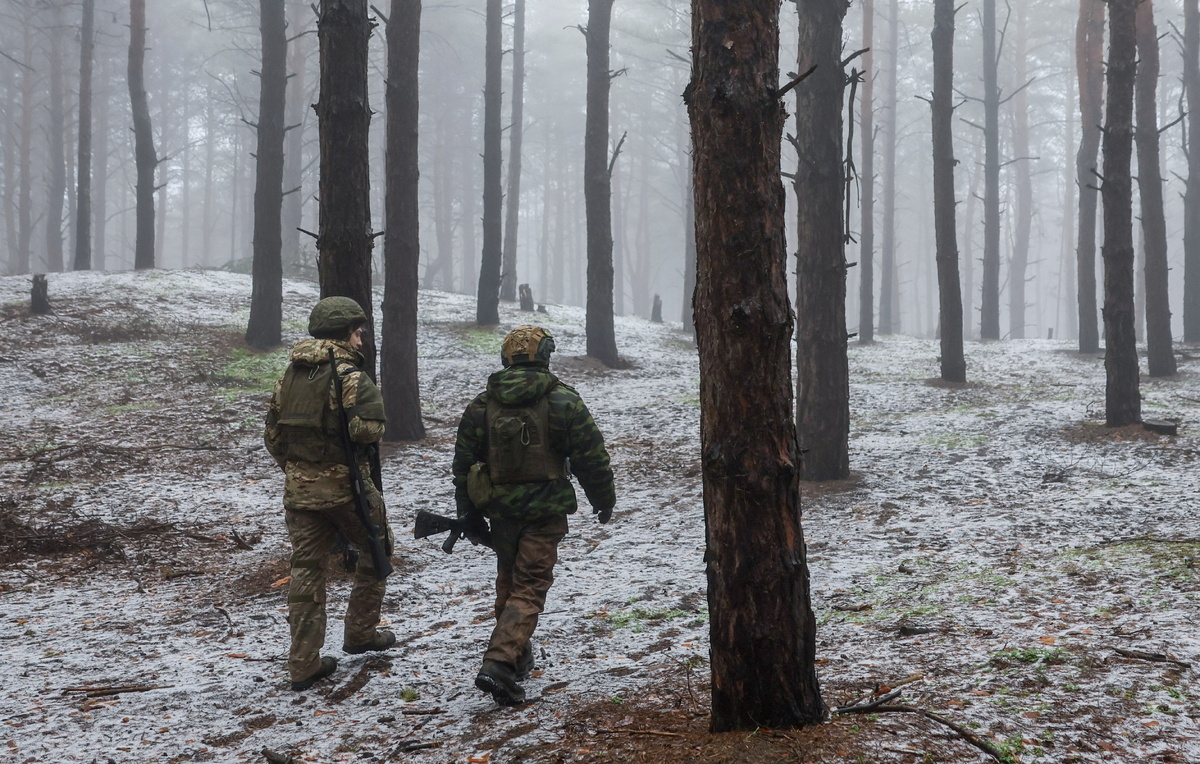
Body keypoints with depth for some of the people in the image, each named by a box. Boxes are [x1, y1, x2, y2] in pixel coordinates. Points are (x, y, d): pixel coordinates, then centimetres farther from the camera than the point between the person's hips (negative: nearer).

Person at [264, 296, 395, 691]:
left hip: (299, 488, 6)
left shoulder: (290, 374, 9)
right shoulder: (349, 375, -14)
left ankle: (304, 664, 7)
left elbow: (273, 433, 14)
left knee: (306, 569, 8)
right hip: (345, 485, -6)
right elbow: (369, 428, -24)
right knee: (376, 549, 18)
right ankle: (360, 633, 23)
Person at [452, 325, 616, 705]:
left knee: (509, 580, 22)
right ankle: (499, 664, -19)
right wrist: (604, 499, 11)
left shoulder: (481, 405, 5)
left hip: (500, 509, 4)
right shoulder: (563, 401, -7)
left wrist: (470, 516, 17)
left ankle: (518, 656, 35)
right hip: (544, 512, -4)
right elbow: (591, 456, -4)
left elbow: (464, 464, 9)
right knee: (529, 588, -4)